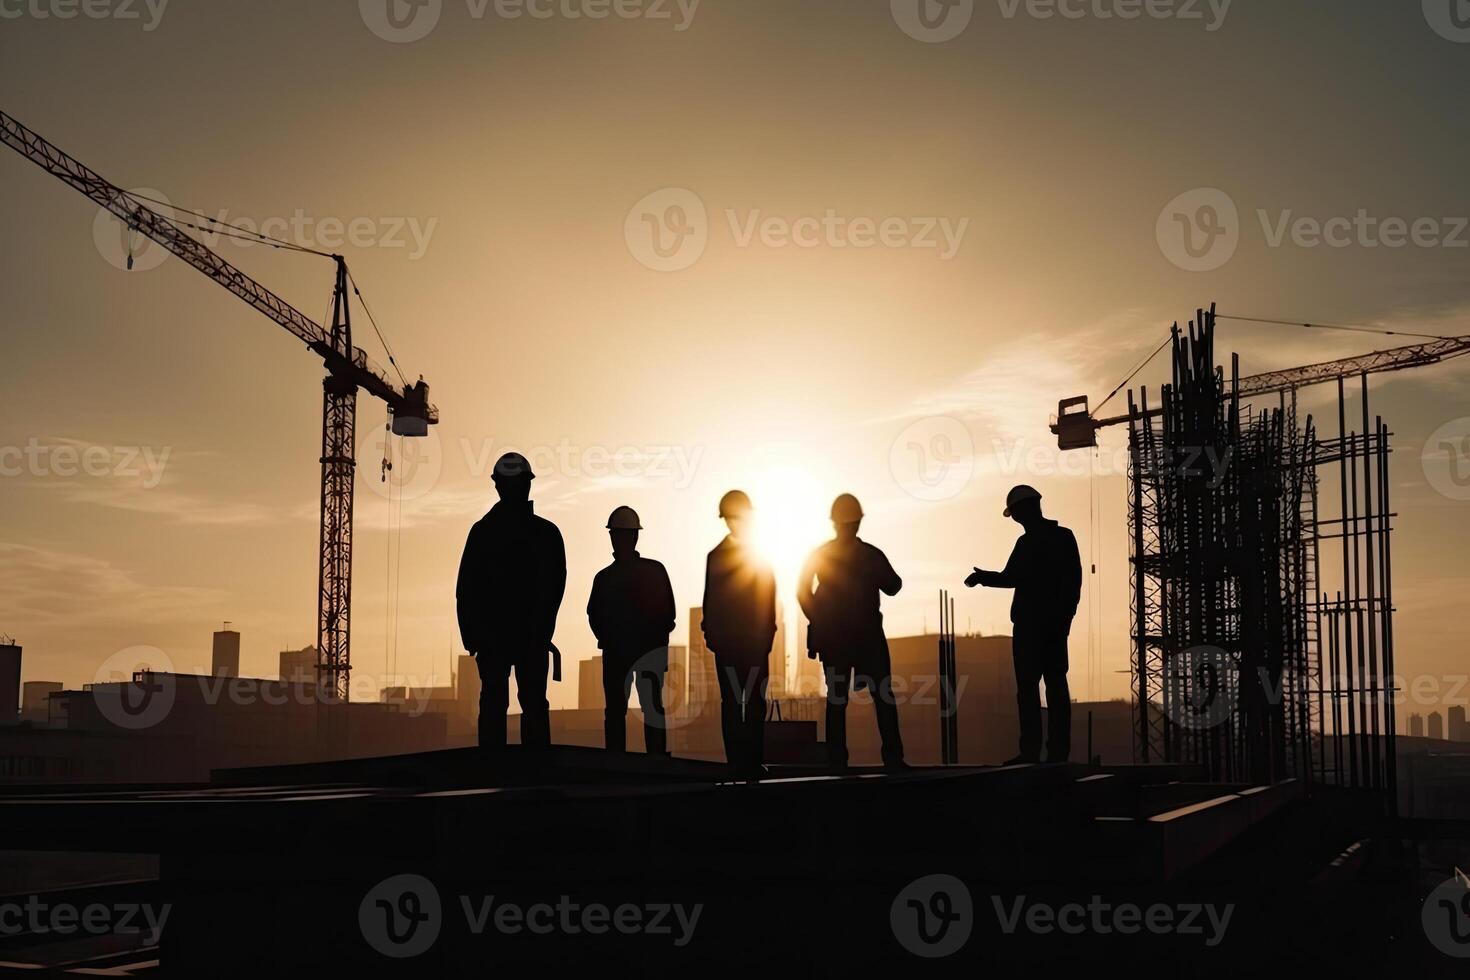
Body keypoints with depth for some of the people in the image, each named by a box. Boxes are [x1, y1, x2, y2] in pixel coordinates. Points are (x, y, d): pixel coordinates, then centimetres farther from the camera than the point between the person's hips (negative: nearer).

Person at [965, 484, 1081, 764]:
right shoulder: (1065, 536, 10)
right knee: (1056, 685, 6)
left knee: (1028, 686, -6)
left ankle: (1031, 751, -10)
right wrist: (1066, 614, 15)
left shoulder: (1028, 542, -12)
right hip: (1058, 624, 7)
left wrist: (982, 577, -2)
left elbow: (1010, 578, -16)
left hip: (1031, 624, -7)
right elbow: (1074, 580, 11)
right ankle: (1059, 750, 4)